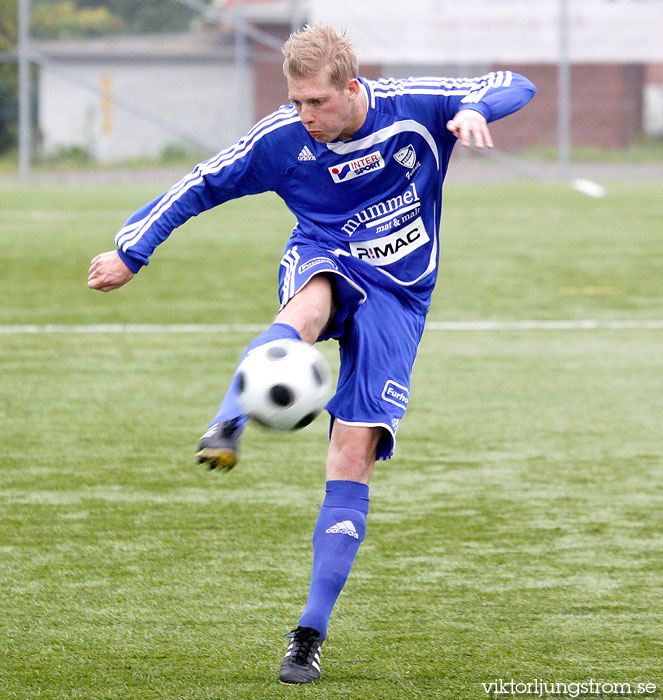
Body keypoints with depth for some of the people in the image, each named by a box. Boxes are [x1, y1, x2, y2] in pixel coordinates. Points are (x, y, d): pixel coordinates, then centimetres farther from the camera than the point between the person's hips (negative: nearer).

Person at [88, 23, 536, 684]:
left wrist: (472, 110, -29)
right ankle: (225, 429, -63)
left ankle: (310, 633, -10)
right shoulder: (280, 139, -10)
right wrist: (131, 251, 1)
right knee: (307, 308, -41)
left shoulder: (412, 107, -12)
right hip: (323, 261, 0)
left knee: (354, 454, -12)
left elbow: (513, 86, -7)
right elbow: (199, 186, 2)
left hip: (396, 294, 0)